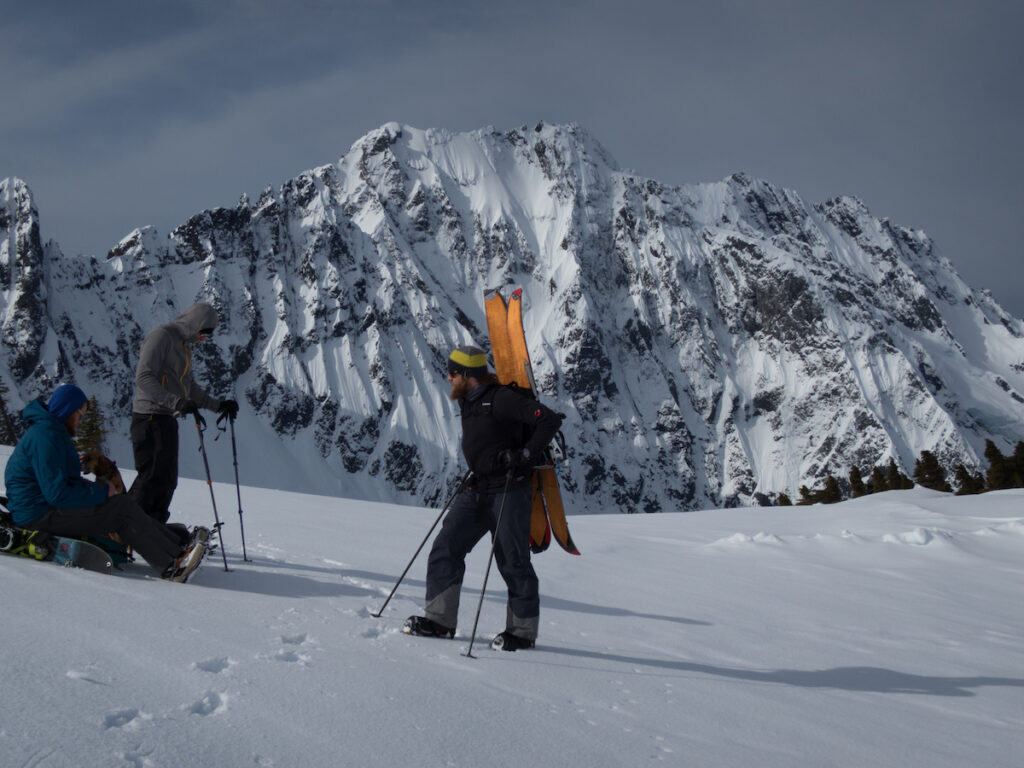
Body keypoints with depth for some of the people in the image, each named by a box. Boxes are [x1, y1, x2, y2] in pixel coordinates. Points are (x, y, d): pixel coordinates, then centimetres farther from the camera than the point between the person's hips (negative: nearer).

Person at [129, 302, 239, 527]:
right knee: (153, 476, -14)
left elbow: (187, 386, 30)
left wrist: (218, 405, 22)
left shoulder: (184, 345, 21)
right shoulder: (161, 336, -10)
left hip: (167, 420, 10)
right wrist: (178, 402, -31)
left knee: (167, 479, 8)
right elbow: (143, 378, -21)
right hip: (151, 418, -10)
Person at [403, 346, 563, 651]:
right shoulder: (468, 401, 11)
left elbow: (550, 420, -20)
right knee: (445, 548, 1)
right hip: (476, 490, 8)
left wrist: (526, 455, -22)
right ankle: (439, 619, 8)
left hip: (508, 492, -8)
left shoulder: (501, 399, -16)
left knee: (513, 562, 0)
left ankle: (524, 631, 14)